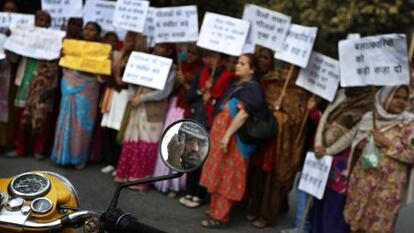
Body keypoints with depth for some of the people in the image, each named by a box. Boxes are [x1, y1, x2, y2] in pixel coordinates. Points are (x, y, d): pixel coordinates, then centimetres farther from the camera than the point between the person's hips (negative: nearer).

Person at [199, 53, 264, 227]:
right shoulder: (235, 85, 15)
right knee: (220, 175, 15)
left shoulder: (252, 88, -13)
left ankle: (220, 216, 5)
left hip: (234, 139, -9)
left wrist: (227, 135, -27)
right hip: (221, 135, 9)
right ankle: (216, 208, 26)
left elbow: (243, 114, -23)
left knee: (227, 176, -2)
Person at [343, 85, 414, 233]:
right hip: (363, 180, 3)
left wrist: (386, 143, -16)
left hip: (389, 185, -3)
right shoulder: (369, 118, 5)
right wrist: (361, 145, -8)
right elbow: (356, 147, 14)